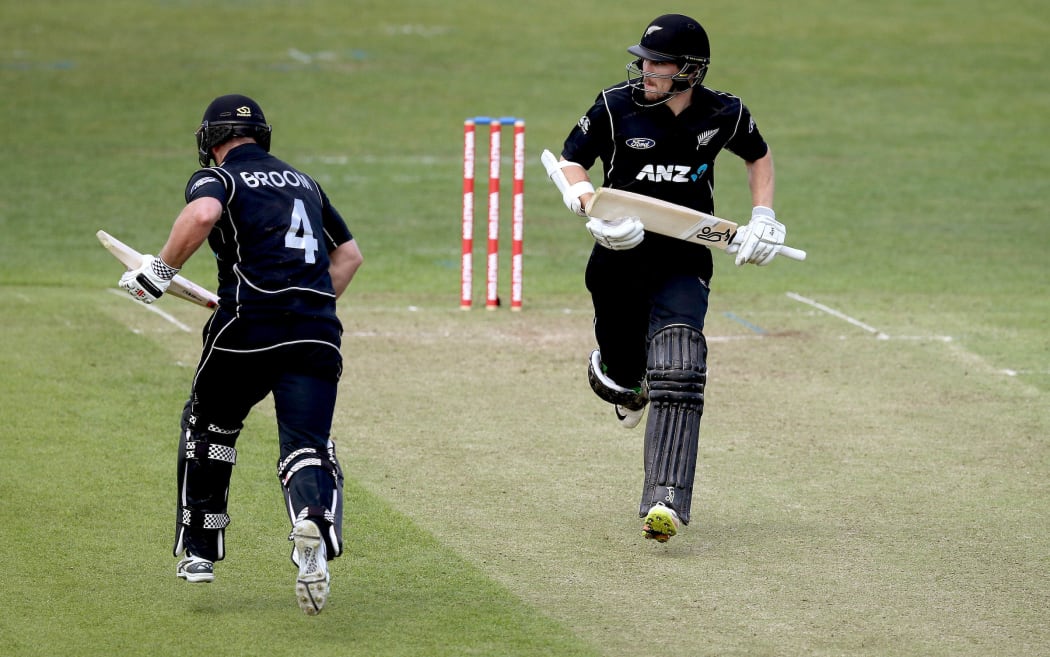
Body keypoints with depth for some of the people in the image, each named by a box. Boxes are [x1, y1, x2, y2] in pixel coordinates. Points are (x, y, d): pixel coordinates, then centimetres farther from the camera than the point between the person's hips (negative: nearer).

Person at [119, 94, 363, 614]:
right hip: (319, 333, 3)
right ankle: (315, 516, -37)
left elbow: (203, 214, -19)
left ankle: (198, 551, 27)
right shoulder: (305, 183, 25)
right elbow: (350, 254, 31)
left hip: (248, 328, -3)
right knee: (307, 449, -3)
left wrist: (161, 269, -9)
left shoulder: (215, 178, 6)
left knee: (207, 426, 22)